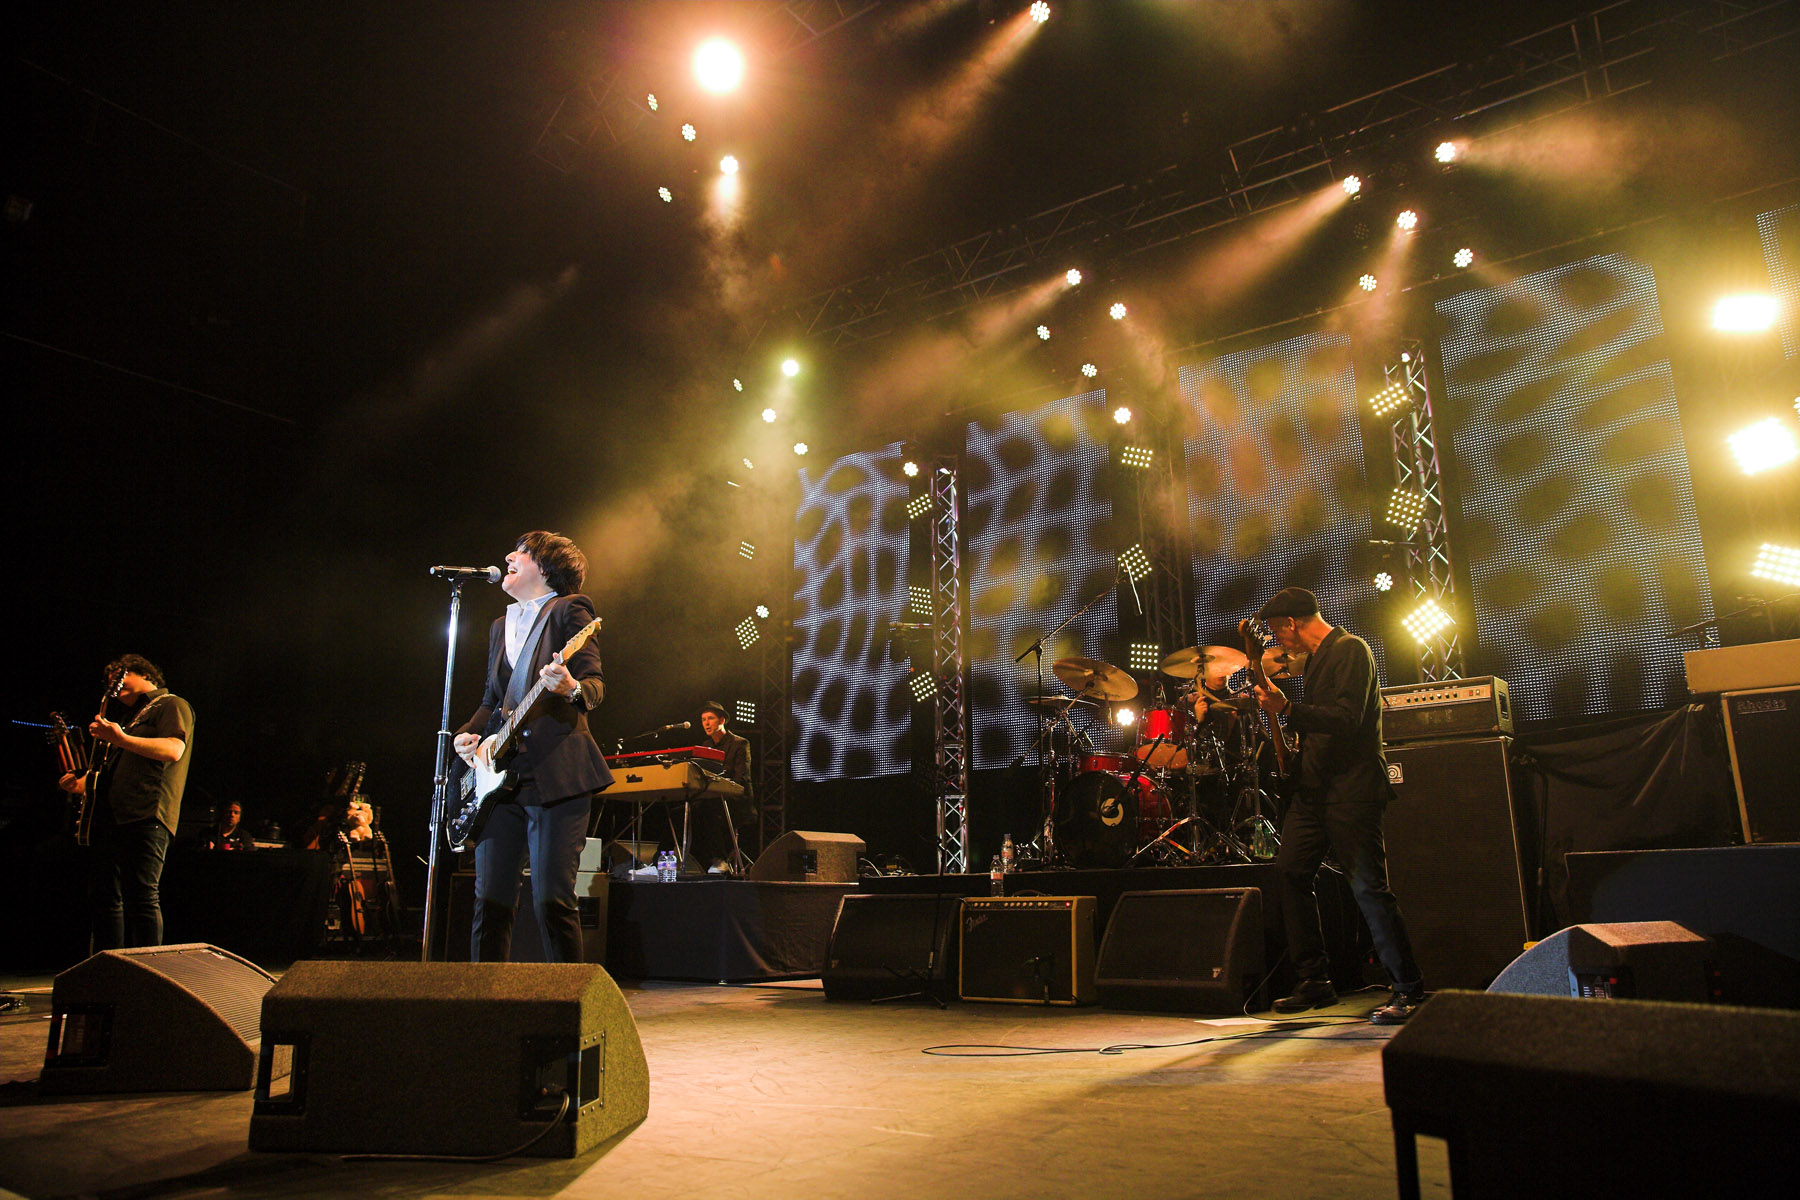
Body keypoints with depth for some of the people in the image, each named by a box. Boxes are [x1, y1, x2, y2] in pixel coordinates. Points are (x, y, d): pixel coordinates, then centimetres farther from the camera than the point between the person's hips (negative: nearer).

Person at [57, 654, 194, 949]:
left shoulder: (171, 705, 4)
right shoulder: (132, 716, 32)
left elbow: (173, 750, -15)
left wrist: (120, 738, -20)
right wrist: (83, 784, 19)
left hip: (146, 815, -10)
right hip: (111, 819, 10)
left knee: (141, 896, -15)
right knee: (104, 899, 8)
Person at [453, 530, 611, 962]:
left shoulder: (569, 610, 2)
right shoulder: (501, 626, 23)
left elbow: (595, 684, -7)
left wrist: (571, 688, -30)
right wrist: (468, 734, 8)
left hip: (555, 775, -7)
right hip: (499, 776, 7)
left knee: (552, 900, -9)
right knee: (490, 899, 5)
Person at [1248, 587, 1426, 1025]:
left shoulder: (1350, 650, -10)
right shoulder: (1316, 658, 19)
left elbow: (1348, 720, -22)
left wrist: (1286, 709, -26)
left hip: (1351, 789, -10)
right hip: (1314, 789, 10)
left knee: (1368, 888, -10)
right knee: (1291, 874, 5)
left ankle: (1409, 989, 1)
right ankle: (1315, 981, 14)